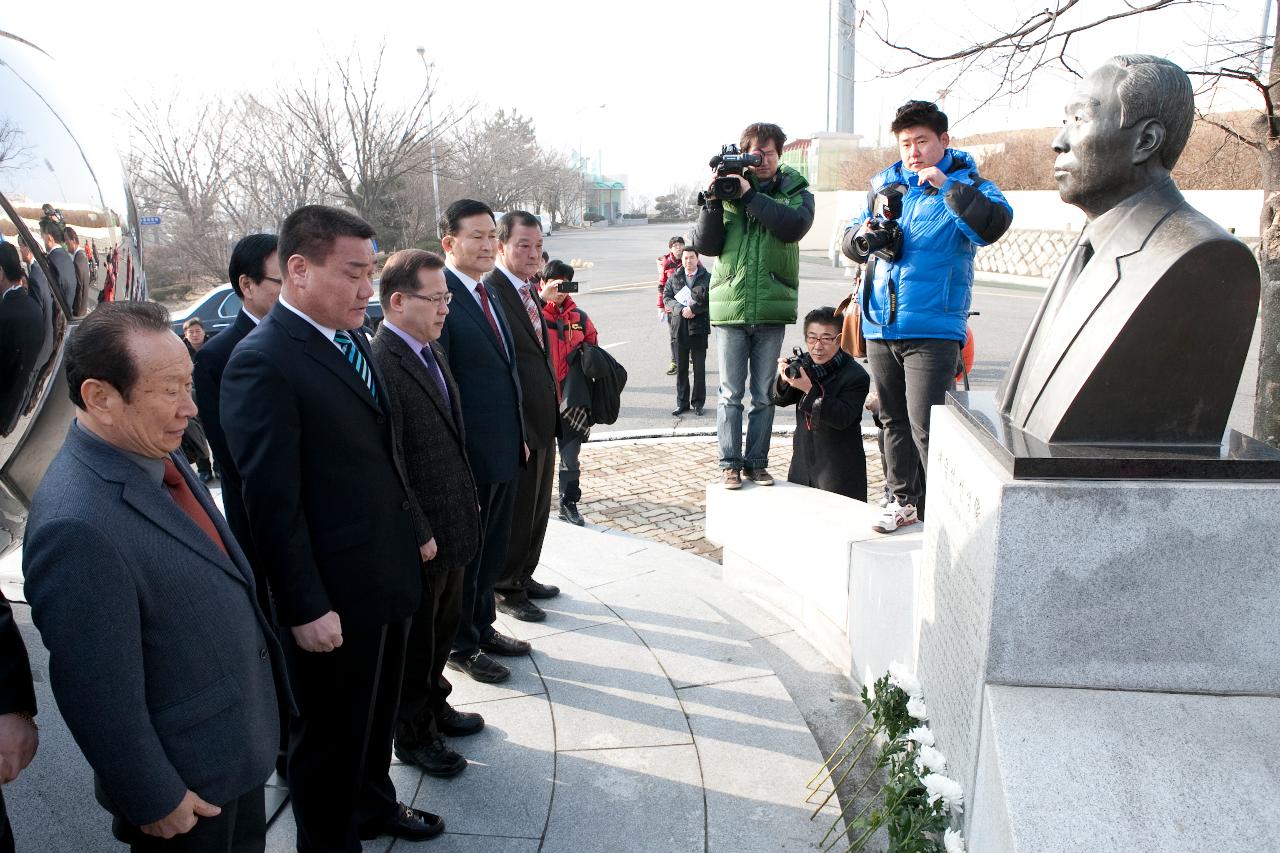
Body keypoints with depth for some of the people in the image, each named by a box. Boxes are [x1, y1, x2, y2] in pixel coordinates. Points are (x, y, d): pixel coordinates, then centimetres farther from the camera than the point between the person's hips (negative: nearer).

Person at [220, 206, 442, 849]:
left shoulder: (351, 338, 5)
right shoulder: (262, 362, -21)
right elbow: (272, 502, -21)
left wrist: (413, 530, 15)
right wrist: (306, 608, -19)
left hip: (389, 575, 8)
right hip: (333, 595, -8)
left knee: (377, 712, 26)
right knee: (330, 733, 14)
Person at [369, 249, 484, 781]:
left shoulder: (432, 349, 6)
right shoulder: (381, 364, -23)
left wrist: (468, 502, 14)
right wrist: (418, 534, -19)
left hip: (452, 523, 8)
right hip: (419, 532, -8)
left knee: (443, 625, 24)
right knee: (415, 637, 11)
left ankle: (434, 705, 44)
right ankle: (413, 736, 30)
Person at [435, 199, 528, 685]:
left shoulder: (489, 294, 11)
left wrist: (520, 436, 15)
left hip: (504, 452, 8)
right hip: (468, 458, -8)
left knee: (492, 550, 21)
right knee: (464, 553, 9)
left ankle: (483, 626, 39)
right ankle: (461, 646, 27)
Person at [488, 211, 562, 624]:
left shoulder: (530, 291, 11)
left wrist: (553, 413, 13)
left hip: (543, 422, 9)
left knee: (537, 508, 20)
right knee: (515, 511, 6)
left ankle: (524, 576, 37)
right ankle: (505, 589, 24)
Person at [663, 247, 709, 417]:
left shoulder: (707, 278, 1)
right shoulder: (674, 278, 10)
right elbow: (666, 297, 2)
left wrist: (693, 309, -18)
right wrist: (681, 309, -14)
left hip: (699, 327, -2)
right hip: (679, 327, 2)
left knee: (699, 368, 5)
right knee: (681, 368, 8)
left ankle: (698, 403, 14)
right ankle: (682, 403, 16)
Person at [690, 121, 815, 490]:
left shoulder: (796, 192, 8)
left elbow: (794, 226, -15)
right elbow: (704, 244, 0)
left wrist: (750, 196, -17)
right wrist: (712, 200, -11)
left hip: (772, 308, 0)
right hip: (730, 305, 0)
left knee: (764, 394, 8)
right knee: (731, 393, 3)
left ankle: (756, 462, 17)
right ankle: (730, 463, 10)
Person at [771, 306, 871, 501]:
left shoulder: (856, 376, -15)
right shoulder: (803, 365, 3)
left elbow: (842, 418, -25)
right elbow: (780, 400, 7)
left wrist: (809, 389, -34)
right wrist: (784, 380, -16)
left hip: (839, 468, -6)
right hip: (803, 461, 6)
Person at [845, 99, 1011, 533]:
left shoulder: (965, 184, 0)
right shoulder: (883, 184, 14)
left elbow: (994, 225, -20)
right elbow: (850, 239, 19)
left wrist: (947, 186, -27)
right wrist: (863, 235, -3)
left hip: (933, 328, -5)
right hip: (880, 326, 6)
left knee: (926, 424, -10)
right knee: (893, 418, 14)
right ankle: (903, 500, 28)